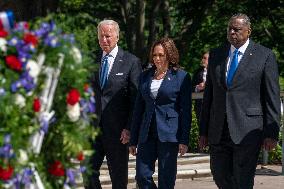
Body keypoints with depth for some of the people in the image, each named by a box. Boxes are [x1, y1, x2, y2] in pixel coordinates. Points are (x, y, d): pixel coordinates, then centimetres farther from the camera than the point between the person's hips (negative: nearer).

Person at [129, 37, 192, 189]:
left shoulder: (181, 77, -1)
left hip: (169, 134, -4)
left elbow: (186, 110, -3)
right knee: (142, 176, -3)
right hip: (147, 135, 4)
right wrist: (133, 140, 11)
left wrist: (184, 140, -9)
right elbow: (138, 109, 15)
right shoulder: (145, 76, 13)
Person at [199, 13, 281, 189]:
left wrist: (271, 133, -8)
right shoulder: (216, 55, 12)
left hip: (248, 131, -5)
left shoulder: (265, 56, -1)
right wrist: (204, 131, 11)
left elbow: (273, 98, -3)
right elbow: (209, 95, 14)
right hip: (218, 132, 5)